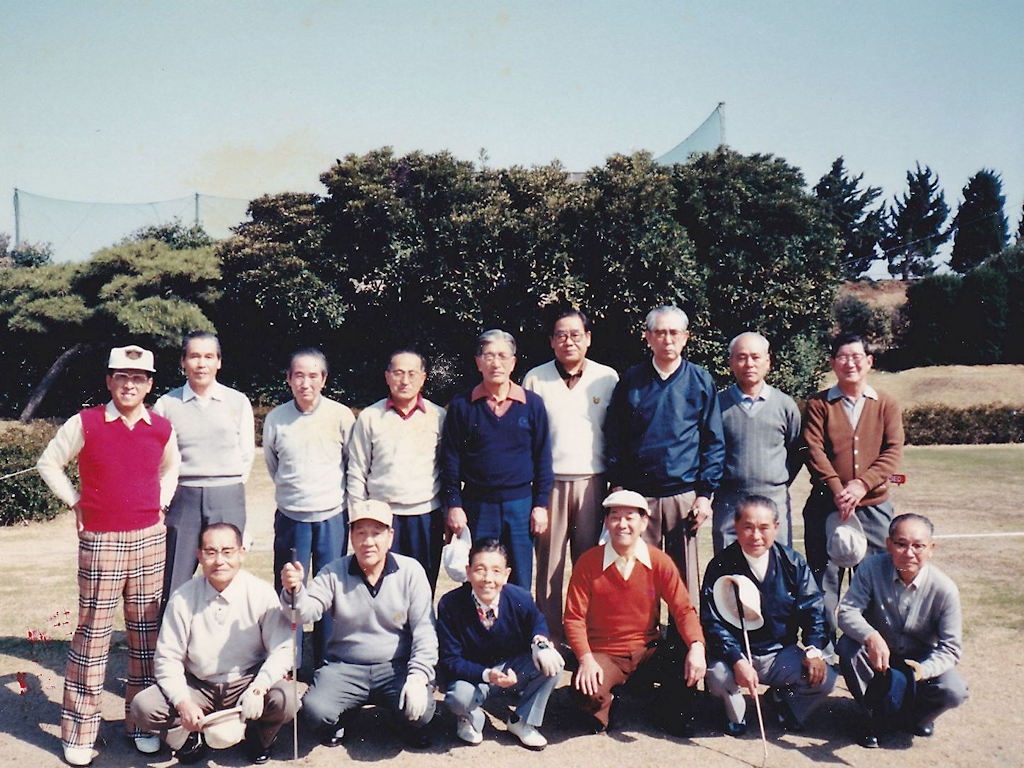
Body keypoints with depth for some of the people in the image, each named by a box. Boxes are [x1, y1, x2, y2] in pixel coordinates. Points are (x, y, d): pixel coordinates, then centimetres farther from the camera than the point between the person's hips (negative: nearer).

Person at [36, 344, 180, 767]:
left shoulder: (162, 428, 4)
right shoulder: (84, 424, -5)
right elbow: (49, 463, 7)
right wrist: (76, 502, 3)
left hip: (149, 540, 3)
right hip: (99, 542, -3)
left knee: (147, 631, 8)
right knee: (92, 633, 2)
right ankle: (79, 732, 14)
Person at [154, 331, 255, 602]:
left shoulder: (239, 402, 7)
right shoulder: (166, 404, 4)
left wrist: (229, 490, 6)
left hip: (228, 500, 1)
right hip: (182, 498, -1)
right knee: (174, 585, 1)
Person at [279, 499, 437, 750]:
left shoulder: (410, 571, -2)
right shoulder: (334, 572, 0)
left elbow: (424, 630, -4)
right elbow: (308, 611, -13)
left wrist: (418, 676, -17)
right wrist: (294, 591, -36)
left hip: (396, 666, 0)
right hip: (345, 668, 1)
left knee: (420, 711, -26)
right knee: (315, 710, -26)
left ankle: (412, 728, 14)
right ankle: (336, 720, 14)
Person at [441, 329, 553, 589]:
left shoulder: (532, 404, 5)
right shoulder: (461, 405, 3)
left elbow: (542, 458, 7)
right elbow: (451, 459, 4)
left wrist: (541, 505, 2)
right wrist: (453, 505, -2)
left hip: (520, 505, 1)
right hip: (476, 506, 0)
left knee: (520, 585, 7)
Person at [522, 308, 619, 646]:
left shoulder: (607, 377, 7)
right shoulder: (535, 379, 7)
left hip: (592, 481, 0)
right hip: (549, 481, 0)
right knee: (549, 561, 2)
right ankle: (550, 636, 11)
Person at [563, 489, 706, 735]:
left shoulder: (660, 562, -2)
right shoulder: (588, 562, -7)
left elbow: (683, 608, -7)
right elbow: (574, 617, -8)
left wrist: (696, 647, -26)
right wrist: (586, 658, -23)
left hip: (647, 650, 2)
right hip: (604, 654, -2)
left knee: (692, 667, -25)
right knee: (587, 692, -33)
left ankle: (671, 712, 11)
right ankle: (604, 706, 7)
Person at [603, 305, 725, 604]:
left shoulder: (700, 381, 6)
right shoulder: (631, 381, 7)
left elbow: (714, 443, 5)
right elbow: (613, 437, 10)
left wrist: (705, 493, -2)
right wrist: (617, 485, 2)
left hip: (684, 495, 0)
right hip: (638, 494, 0)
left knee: (684, 577, 6)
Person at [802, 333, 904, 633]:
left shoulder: (887, 405, 9)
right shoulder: (818, 404, 5)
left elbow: (894, 451, -2)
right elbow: (814, 451, -6)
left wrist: (862, 484, -17)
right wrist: (838, 491, -18)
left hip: (874, 506, 1)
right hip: (825, 507, -1)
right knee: (823, 581, 1)